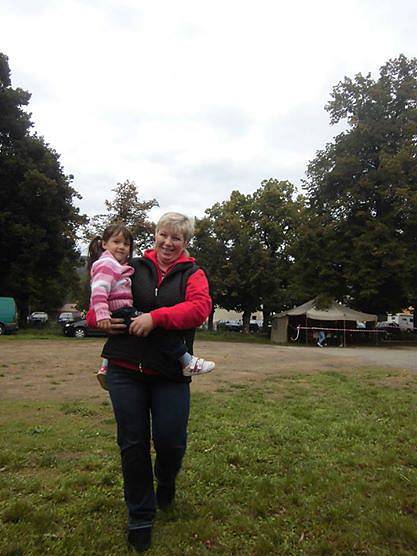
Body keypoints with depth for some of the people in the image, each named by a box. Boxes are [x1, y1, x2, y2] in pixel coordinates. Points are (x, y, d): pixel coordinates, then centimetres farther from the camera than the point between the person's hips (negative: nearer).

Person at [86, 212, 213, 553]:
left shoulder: (192, 274, 4)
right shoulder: (133, 268, 8)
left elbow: (200, 307, -16)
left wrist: (156, 317, -25)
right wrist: (98, 318, -7)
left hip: (169, 373, -1)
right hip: (125, 369, 2)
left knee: (170, 441, 0)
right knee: (133, 443, 9)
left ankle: (166, 479, 40)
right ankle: (140, 517, 32)